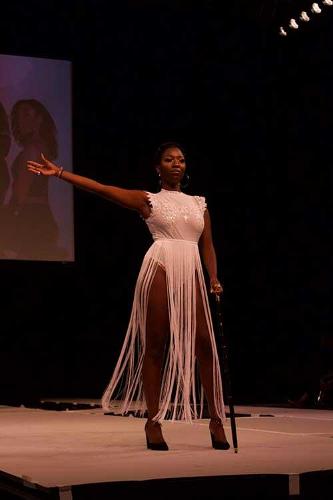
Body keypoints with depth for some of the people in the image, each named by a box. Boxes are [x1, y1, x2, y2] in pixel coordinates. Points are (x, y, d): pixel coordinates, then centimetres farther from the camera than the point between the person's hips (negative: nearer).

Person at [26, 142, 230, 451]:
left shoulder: (198, 203, 19)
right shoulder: (148, 200, 8)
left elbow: (208, 246, 16)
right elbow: (100, 188, 1)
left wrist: (214, 279, 1)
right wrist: (59, 173, -7)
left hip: (191, 274, 3)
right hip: (160, 270, -3)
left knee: (205, 344, -4)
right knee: (155, 345, -1)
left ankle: (216, 420, 3)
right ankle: (153, 421, 4)